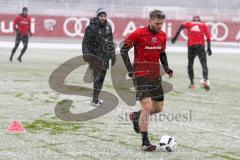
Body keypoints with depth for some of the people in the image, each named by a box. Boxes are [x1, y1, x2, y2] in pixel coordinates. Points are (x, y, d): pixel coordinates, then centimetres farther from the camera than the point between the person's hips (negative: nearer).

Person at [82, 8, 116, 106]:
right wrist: (86, 54, -19)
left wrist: (113, 55, 20)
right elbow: (85, 42, -8)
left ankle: (95, 98, 19)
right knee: (97, 77, -14)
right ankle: (95, 99, -14)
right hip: (94, 55, -6)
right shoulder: (91, 27, -8)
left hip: (104, 55, 6)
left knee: (101, 77, 9)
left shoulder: (108, 27, 11)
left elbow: (111, 42, 20)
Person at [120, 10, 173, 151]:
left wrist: (167, 68, 6)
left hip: (156, 76, 7)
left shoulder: (163, 36, 7)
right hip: (141, 76, -7)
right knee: (147, 107, -15)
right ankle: (145, 142, -7)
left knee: (159, 108, 10)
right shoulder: (138, 34, -11)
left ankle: (136, 116, 38)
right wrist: (130, 69, -10)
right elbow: (123, 50, -6)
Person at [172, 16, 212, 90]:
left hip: (191, 46, 1)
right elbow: (208, 37, 9)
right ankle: (205, 80, -24)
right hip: (201, 45, -1)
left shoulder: (189, 24, 17)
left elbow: (182, 26, -4)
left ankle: (192, 83, 13)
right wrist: (209, 48, 11)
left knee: (190, 64, 15)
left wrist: (176, 37, -11)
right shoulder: (203, 25, 19)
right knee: (204, 64, -2)